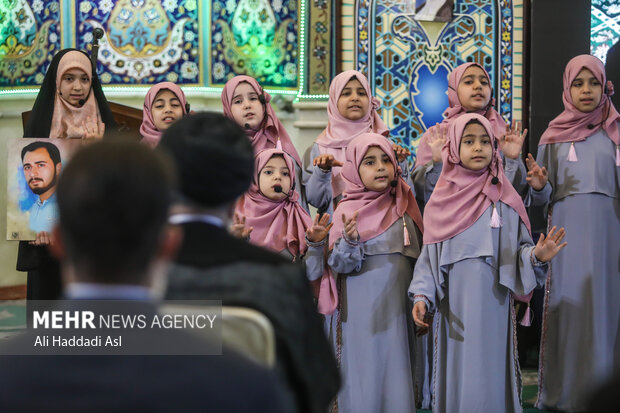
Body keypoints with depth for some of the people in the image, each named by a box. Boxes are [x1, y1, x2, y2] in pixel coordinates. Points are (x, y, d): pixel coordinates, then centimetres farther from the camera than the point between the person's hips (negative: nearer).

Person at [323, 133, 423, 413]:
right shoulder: (347, 211, -4)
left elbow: (417, 254, 20)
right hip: (363, 310, -4)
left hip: (398, 307, 4)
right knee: (366, 372, -3)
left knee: (396, 374, 4)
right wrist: (349, 241, -28)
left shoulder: (403, 207, 10)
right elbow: (338, 264, -9)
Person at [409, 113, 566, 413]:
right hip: (453, 307, 1)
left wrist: (536, 256, -21)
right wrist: (421, 296, -7)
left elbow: (519, 248, 1)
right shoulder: (440, 202, 6)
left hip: (491, 305, -1)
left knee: (488, 375, -2)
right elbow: (429, 255, 6)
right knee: (456, 375, 3)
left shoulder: (503, 200, 3)